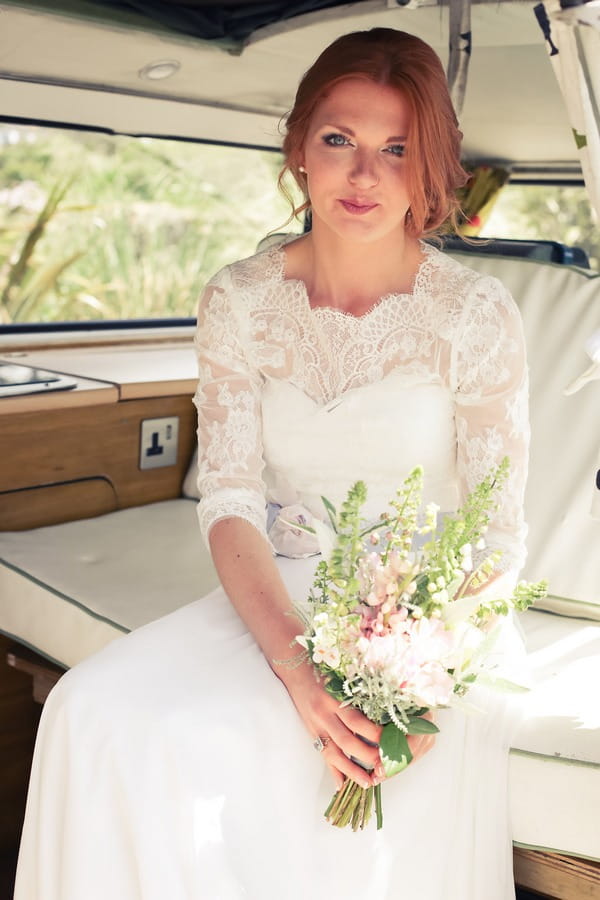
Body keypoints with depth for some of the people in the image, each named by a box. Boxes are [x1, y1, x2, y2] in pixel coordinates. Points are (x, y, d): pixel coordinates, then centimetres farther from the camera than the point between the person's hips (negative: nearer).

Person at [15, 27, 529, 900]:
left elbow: (498, 534, -5)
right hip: (275, 595, 3)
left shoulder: (476, 313, -7)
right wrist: (299, 665, -24)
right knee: (98, 711, -21)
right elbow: (230, 504, -7)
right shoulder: (239, 302, -1)